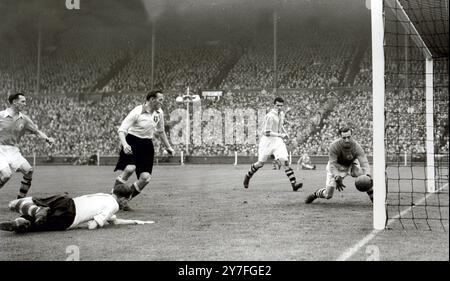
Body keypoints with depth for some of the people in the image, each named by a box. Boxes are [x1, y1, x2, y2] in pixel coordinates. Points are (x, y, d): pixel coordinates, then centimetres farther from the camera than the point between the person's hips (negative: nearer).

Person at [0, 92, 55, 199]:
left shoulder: (24, 119, 5)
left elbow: (37, 131, 6)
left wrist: (47, 139, -10)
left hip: (14, 150, 5)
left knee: (28, 170, -8)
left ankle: (20, 199, 5)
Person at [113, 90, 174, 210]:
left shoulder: (159, 113, 5)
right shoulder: (137, 112, -14)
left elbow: (160, 131, 23)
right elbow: (122, 130, -15)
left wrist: (168, 147, 26)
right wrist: (124, 144, -33)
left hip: (147, 146, 6)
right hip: (132, 143, -6)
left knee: (146, 178, -9)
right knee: (130, 168, -30)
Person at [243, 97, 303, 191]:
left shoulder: (282, 114, 7)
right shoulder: (270, 116, -18)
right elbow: (267, 132, -22)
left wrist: (285, 133, 10)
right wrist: (280, 135, -23)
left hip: (278, 141, 5)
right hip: (267, 140, -5)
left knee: (285, 161, -11)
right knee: (260, 163, 6)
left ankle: (294, 183, -18)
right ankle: (248, 176, 33)